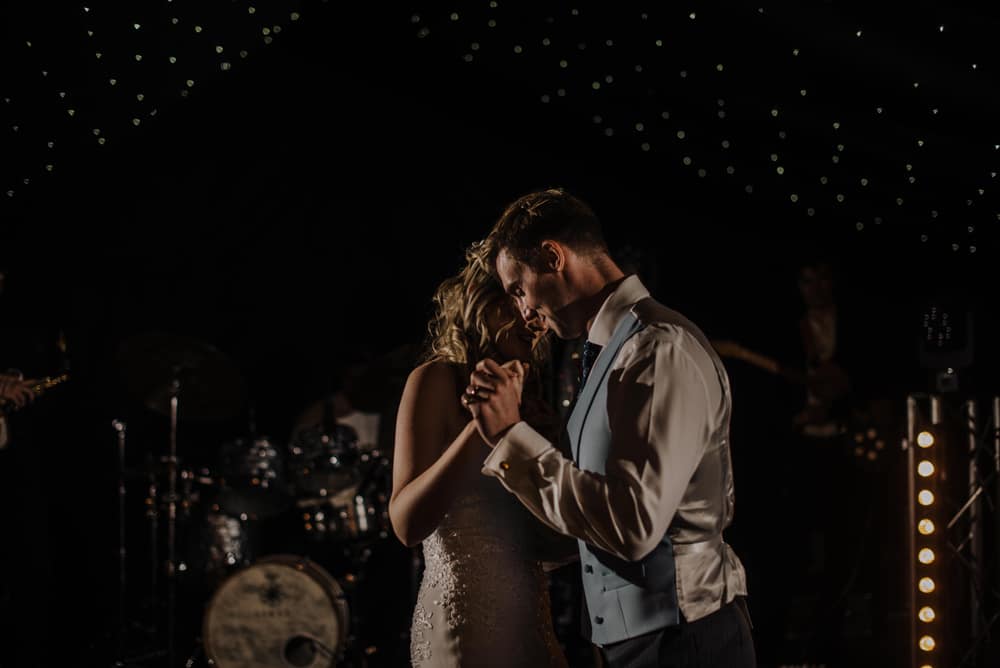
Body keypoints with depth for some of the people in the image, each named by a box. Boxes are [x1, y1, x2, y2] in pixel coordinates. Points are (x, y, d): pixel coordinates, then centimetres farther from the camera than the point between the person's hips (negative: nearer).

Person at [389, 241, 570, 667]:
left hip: (527, 620, 7)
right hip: (468, 623, -7)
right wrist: (481, 426, -26)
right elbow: (407, 523, -18)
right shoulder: (438, 381, -7)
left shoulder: (525, 393, 12)